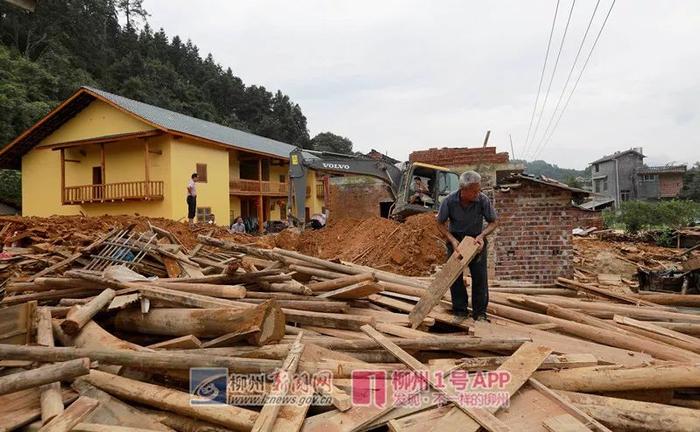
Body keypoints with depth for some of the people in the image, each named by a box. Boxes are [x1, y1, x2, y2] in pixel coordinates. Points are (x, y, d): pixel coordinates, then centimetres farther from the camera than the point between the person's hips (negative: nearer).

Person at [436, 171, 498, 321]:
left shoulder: (483, 200, -23)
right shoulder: (449, 201, -23)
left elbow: (494, 221, -9)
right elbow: (440, 224, -8)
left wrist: (482, 235, -26)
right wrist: (452, 240, -22)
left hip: (477, 240, 0)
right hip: (455, 240, 0)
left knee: (480, 276, -4)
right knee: (455, 275, 2)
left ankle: (480, 312, 8)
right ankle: (460, 310, 15)